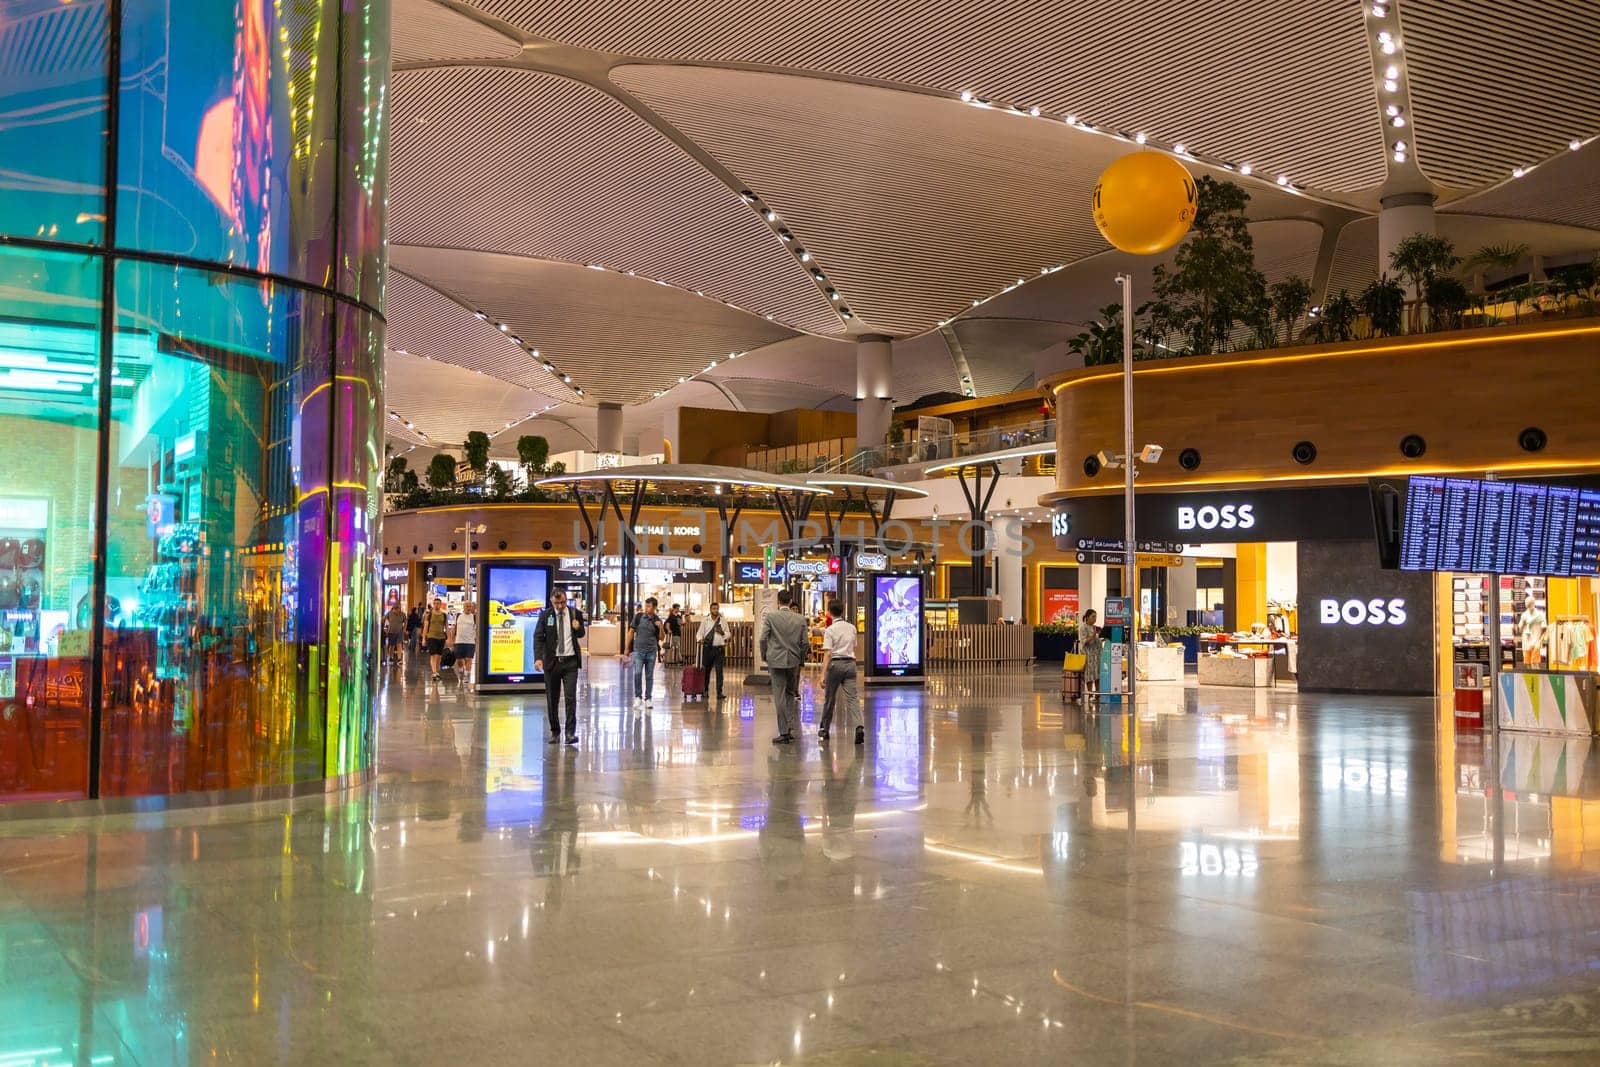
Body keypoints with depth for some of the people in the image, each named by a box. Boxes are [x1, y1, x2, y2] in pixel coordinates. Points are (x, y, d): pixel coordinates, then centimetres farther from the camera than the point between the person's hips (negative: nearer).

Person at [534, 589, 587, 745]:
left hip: (570, 661, 0)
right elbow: (538, 637, -6)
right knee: (552, 699, 6)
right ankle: (555, 732, 18)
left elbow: (581, 634, 17)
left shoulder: (575, 613, 3)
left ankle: (571, 732, -9)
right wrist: (538, 658, -20)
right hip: (552, 661, 0)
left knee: (571, 697, -10)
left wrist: (578, 628, -7)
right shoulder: (545, 615, -1)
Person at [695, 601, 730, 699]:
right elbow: (700, 632, 5)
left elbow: (728, 634, 14)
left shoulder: (723, 621, 9)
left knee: (719, 671, -5)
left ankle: (719, 693, -4)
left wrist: (722, 632, -7)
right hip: (708, 648, 0)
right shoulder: (705, 620, 7)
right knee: (706, 670, 8)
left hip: (719, 648, 0)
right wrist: (699, 639, -16)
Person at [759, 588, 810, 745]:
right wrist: (801, 659, 16)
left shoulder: (770, 617, -7)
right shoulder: (800, 619, 1)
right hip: (794, 661, 3)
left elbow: (763, 639, -9)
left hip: (776, 661, -3)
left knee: (779, 697, 0)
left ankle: (784, 733, 0)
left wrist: (765, 657, 7)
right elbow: (805, 643, 2)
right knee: (790, 693, 20)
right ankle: (790, 726, 16)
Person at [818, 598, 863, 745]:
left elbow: (827, 653, -13)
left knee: (829, 698, 11)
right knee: (852, 697, -4)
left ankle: (824, 729, 24)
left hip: (835, 663, -3)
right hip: (850, 662, 3)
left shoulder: (830, 630, -7)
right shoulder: (852, 628, 8)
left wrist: (823, 674, -14)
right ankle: (859, 726, -24)